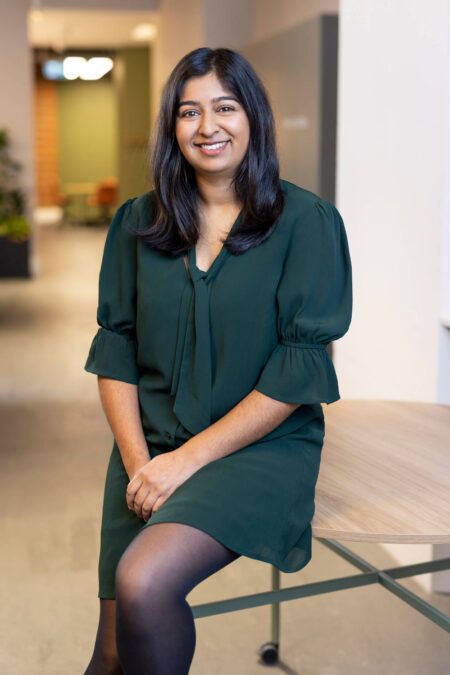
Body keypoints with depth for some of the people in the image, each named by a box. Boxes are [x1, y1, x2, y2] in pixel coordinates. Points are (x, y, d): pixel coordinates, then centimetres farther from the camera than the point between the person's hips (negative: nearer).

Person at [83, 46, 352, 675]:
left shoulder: (307, 220, -4)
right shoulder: (138, 222, 9)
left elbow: (298, 371, -10)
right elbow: (115, 351, 7)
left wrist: (187, 460, -14)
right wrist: (139, 461, -8)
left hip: (262, 447, -3)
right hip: (148, 449, 4)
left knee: (143, 582, -27)